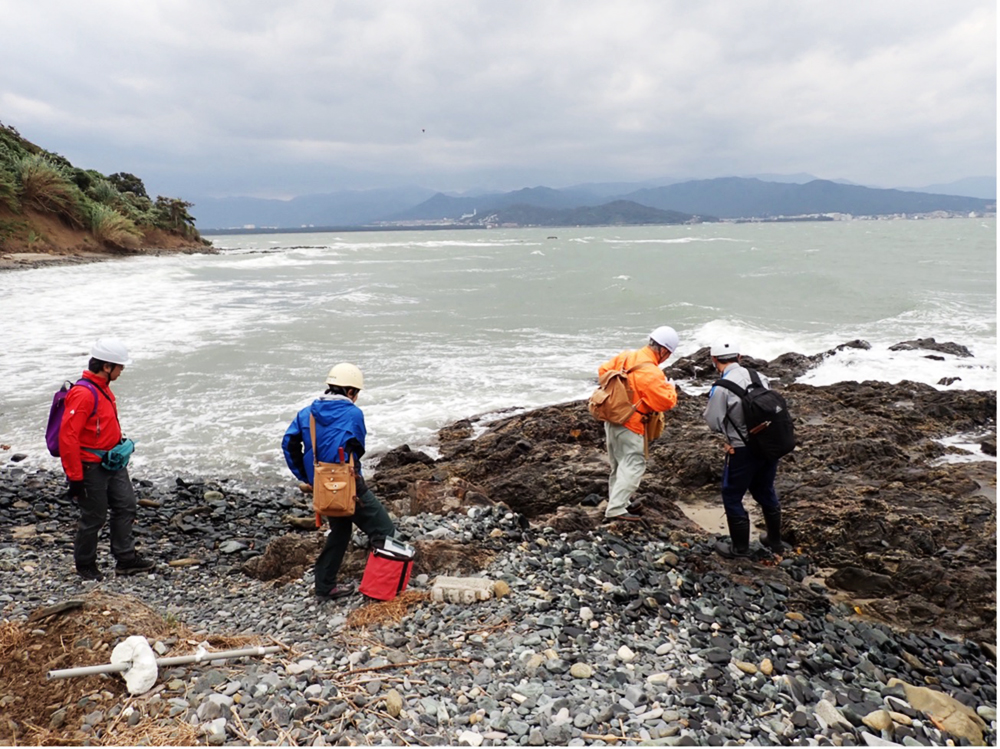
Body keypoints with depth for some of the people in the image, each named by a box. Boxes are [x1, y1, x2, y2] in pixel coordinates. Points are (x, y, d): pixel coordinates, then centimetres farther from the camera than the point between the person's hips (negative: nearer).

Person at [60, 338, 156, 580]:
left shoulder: (103, 388, 8)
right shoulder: (83, 394, -23)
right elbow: (68, 436, -25)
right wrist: (75, 477, -22)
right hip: (91, 468, -9)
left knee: (126, 506, 11)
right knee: (94, 517, 4)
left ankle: (126, 559, 21)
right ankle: (85, 565, 24)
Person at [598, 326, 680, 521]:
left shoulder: (625, 357, 1)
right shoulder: (651, 373, -23)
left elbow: (603, 370, 14)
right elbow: (666, 402, -23)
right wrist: (671, 388, -3)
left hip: (612, 419, 9)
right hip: (630, 426, -9)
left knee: (619, 464, 20)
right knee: (633, 465, -2)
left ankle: (618, 501, 32)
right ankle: (616, 510, -5)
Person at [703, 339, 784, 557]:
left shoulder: (721, 388, -18)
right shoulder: (760, 377, -1)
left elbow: (713, 422, -13)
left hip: (743, 450, -7)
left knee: (732, 497, 11)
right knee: (766, 492, 24)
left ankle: (740, 548, 20)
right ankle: (775, 541, 38)